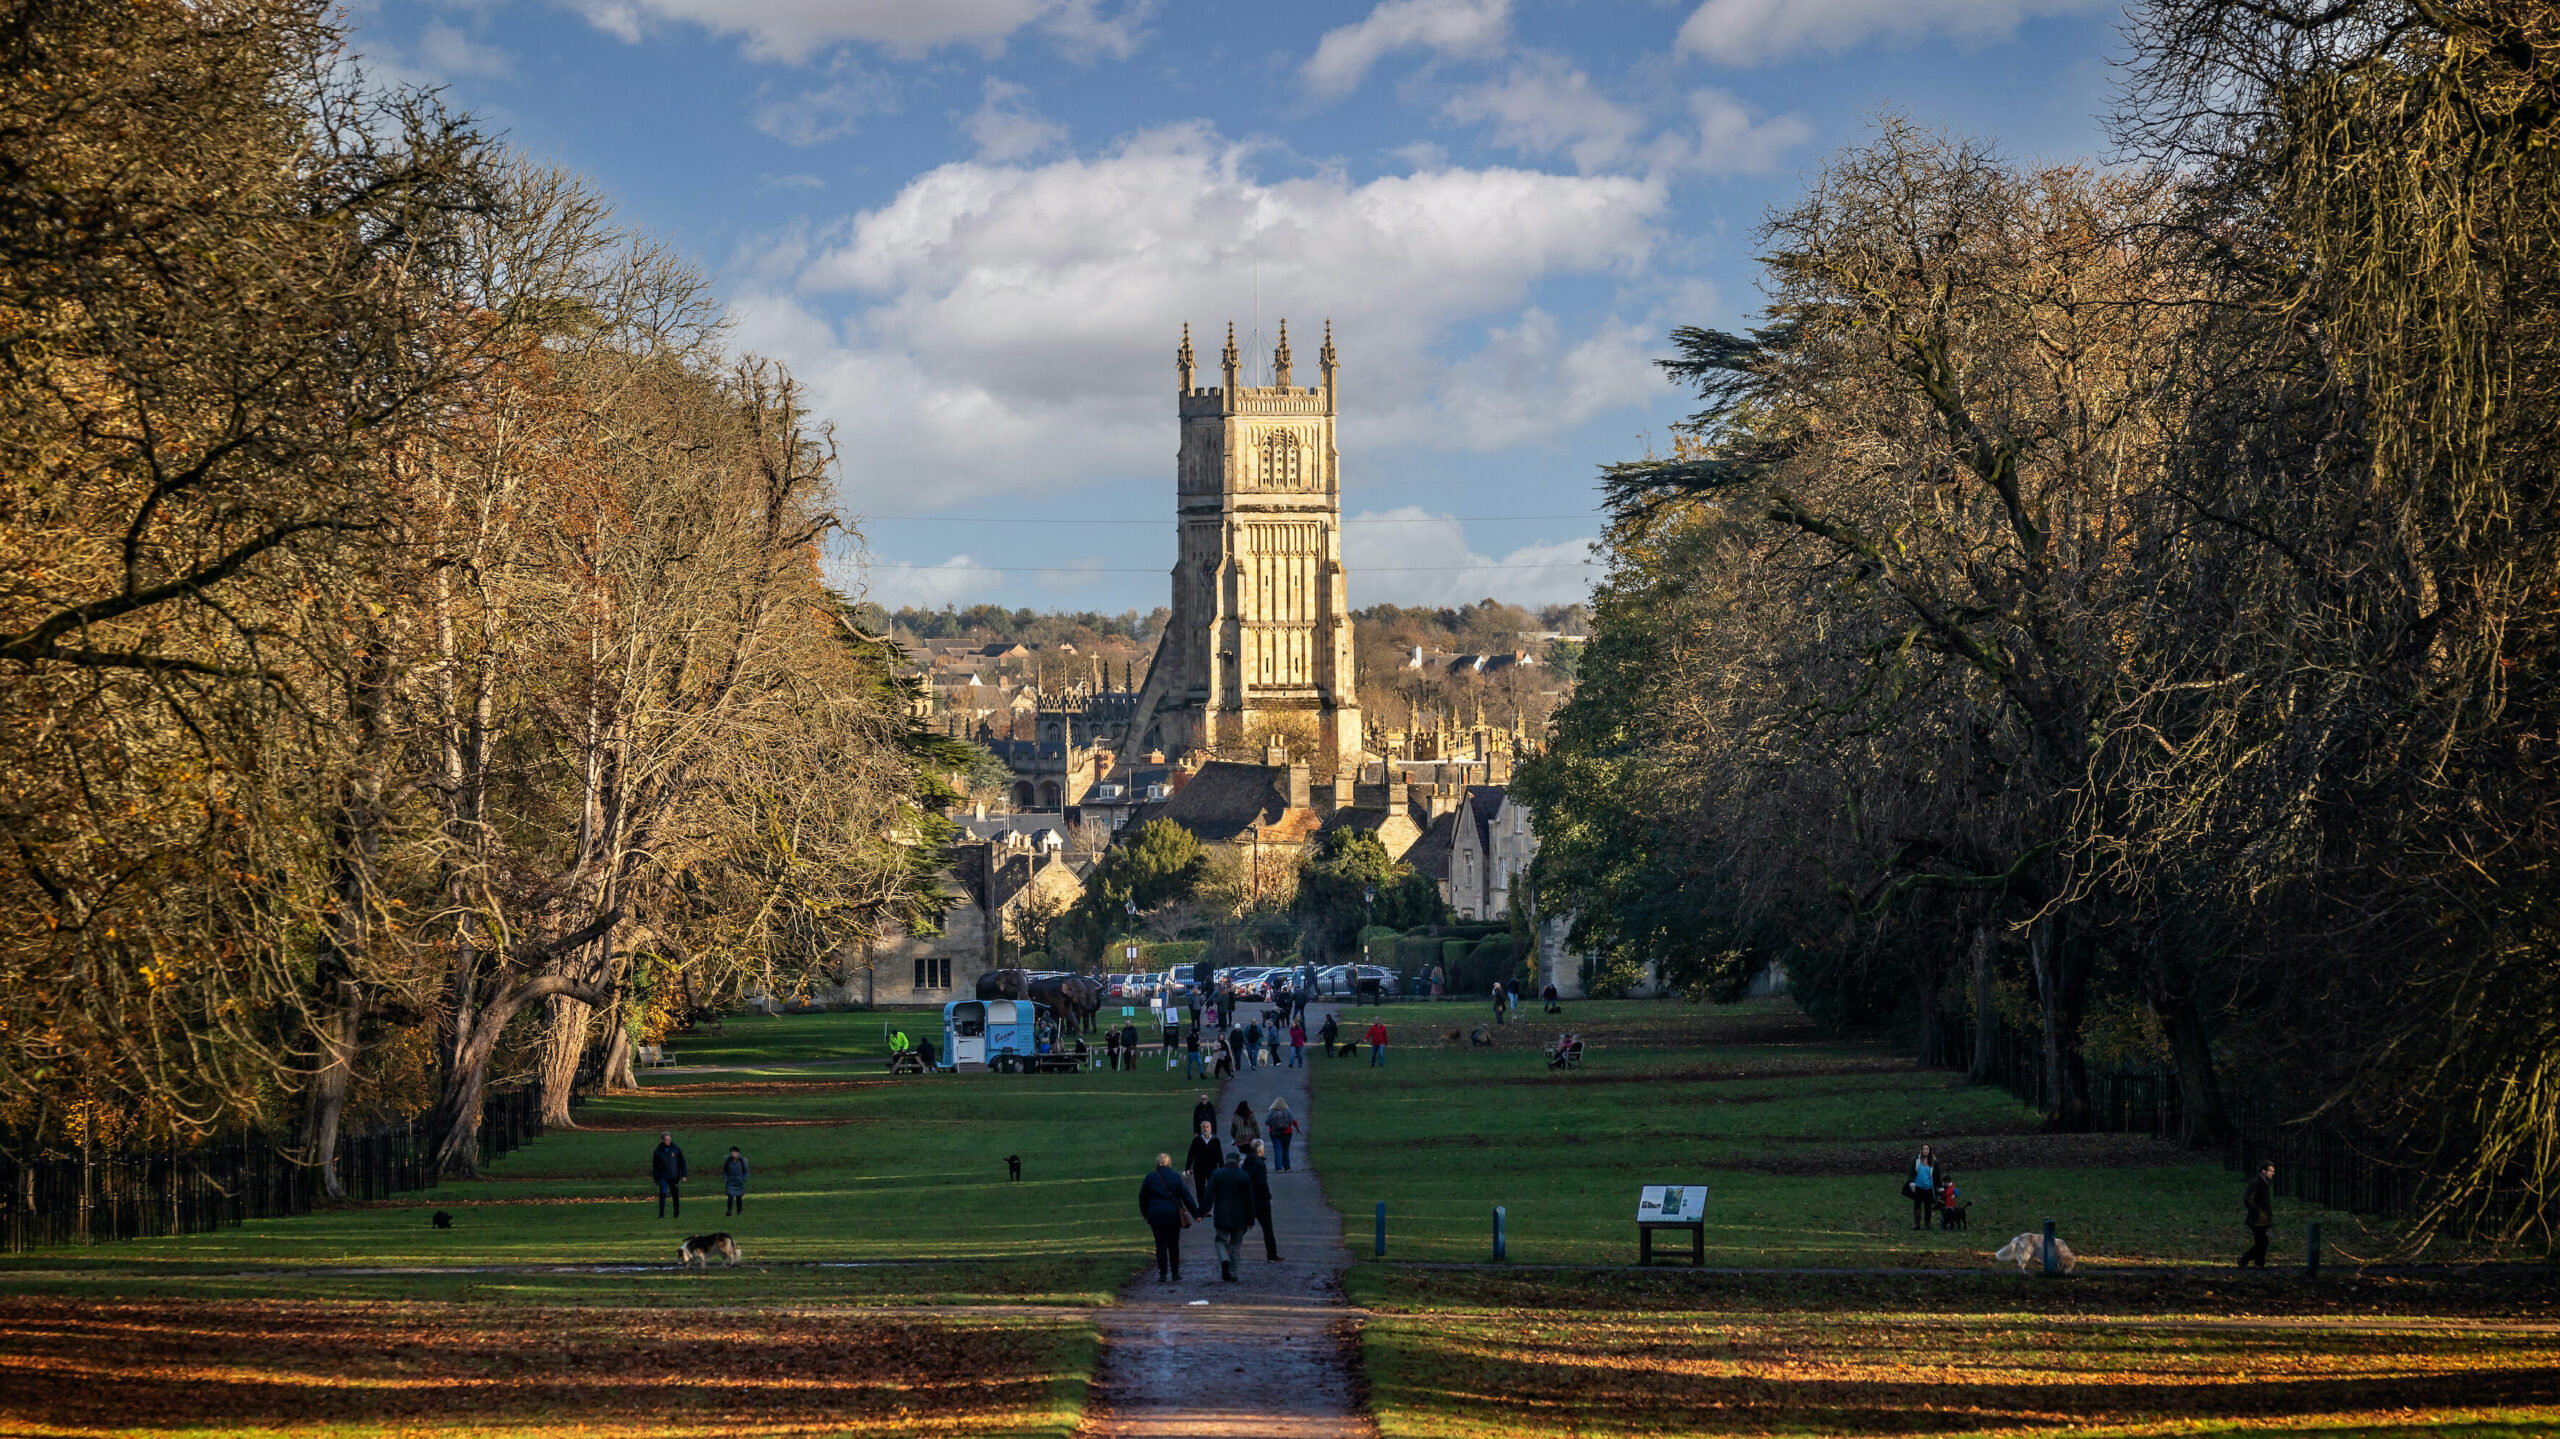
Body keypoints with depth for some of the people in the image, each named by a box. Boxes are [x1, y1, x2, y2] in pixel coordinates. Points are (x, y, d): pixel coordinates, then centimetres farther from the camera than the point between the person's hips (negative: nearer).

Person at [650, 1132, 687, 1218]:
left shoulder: (676, 1150, 1)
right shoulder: (658, 1152, 0)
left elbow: (682, 1163, 5)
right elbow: (655, 1166, 5)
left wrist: (684, 1175, -2)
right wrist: (656, 1179, 2)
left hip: (674, 1177, 1)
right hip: (663, 1177, -1)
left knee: (675, 1195, 8)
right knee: (662, 1194, -16)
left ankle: (677, 1213, 22)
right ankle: (661, 1214, -17)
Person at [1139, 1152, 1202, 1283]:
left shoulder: (1150, 1177, 0)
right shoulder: (1176, 1177, -2)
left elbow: (1142, 1198, 7)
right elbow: (1186, 1197, -1)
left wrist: (1145, 1214, 20)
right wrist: (1196, 1213, 5)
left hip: (1156, 1215, 0)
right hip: (1173, 1215, 0)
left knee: (1160, 1244, 3)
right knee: (1173, 1245, 10)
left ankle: (1162, 1274, -2)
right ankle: (1175, 1274, 12)